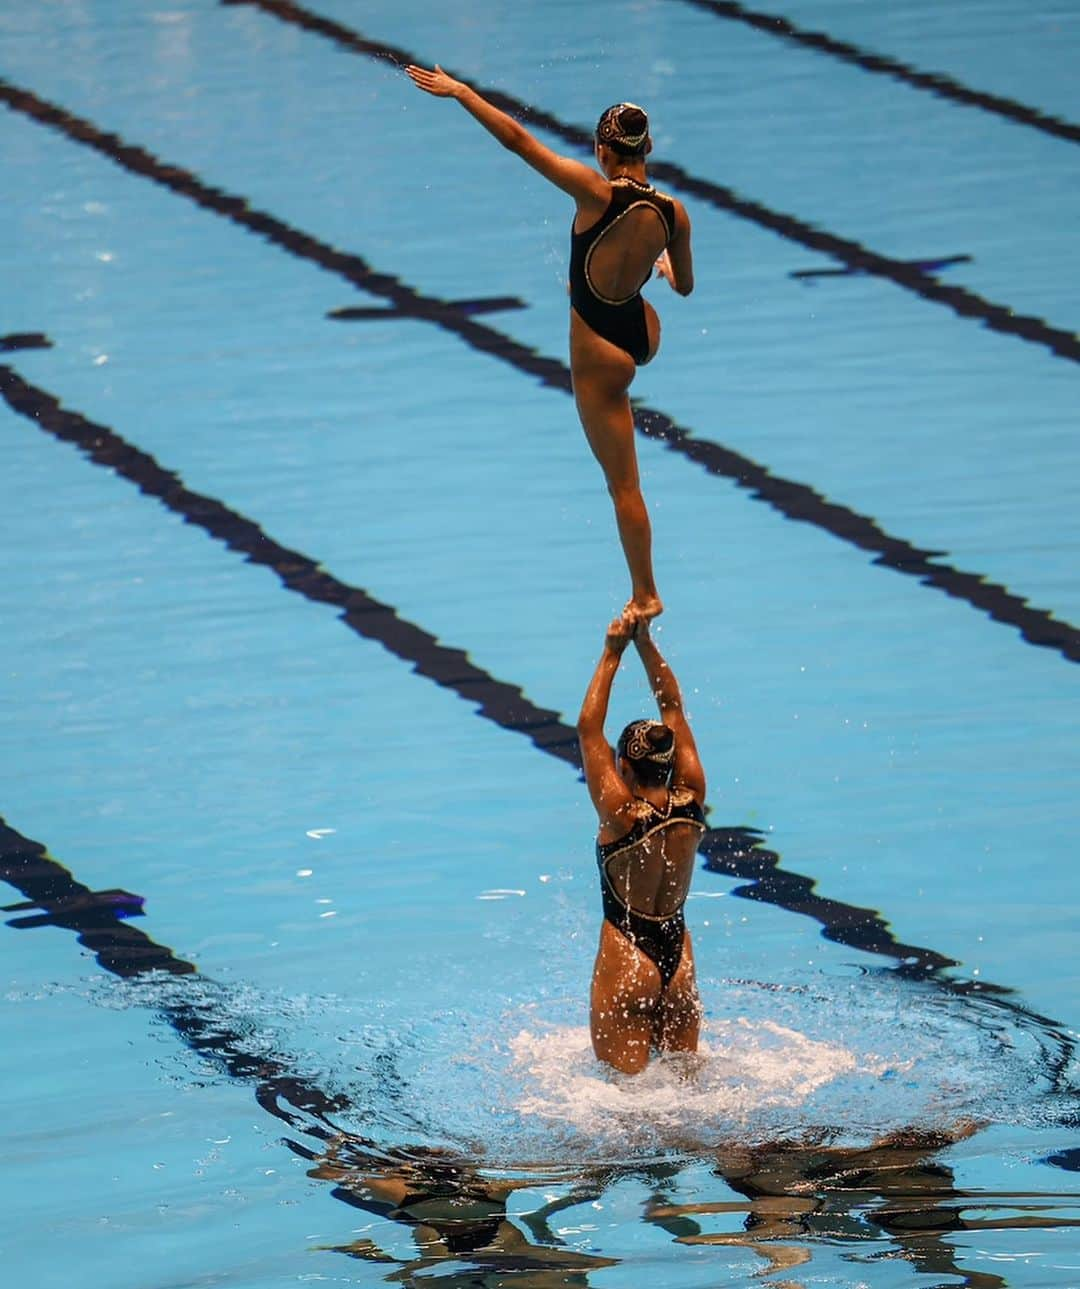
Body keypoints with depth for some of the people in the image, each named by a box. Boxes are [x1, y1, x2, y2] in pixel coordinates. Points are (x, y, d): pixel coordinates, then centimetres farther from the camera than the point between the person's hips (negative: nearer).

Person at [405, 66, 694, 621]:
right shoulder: (673, 213, -12)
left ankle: (645, 595, 16)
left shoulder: (598, 194, -27)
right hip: (643, 333, 5)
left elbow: (517, 139, -26)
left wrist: (459, 91, -19)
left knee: (623, 482, 7)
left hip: (599, 348, -5)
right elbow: (685, 286, 5)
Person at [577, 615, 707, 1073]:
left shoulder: (621, 814, -17)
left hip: (625, 956, -5)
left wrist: (613, 654, -9)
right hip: (678, 958, 5)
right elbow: (673, 708, 2)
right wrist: (645, 643, 0)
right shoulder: (691, 802, -5)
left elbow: (588, 728, -12)